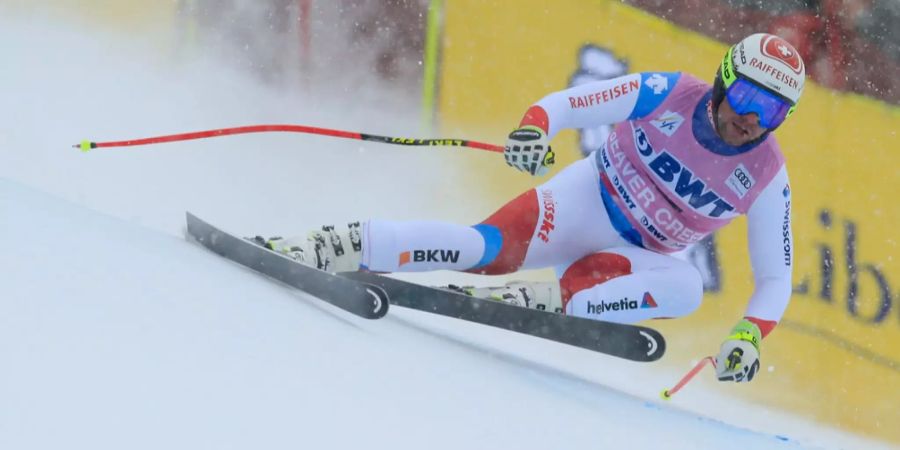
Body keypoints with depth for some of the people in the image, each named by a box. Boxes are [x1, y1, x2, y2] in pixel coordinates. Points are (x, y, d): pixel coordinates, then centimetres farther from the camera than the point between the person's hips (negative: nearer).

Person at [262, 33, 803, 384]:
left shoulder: (768, 179, -11)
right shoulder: (670, 94, -14)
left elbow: (776, 279, -5)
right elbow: (565, 104, -12)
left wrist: (750, 335, -24)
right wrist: (533, 130, -35)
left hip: (634, 255, 2)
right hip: (586, 197, -2)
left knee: (687, 288, -33)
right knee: (492, 248, -31)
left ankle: (549, 300, -34)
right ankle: (340, 247, -29)